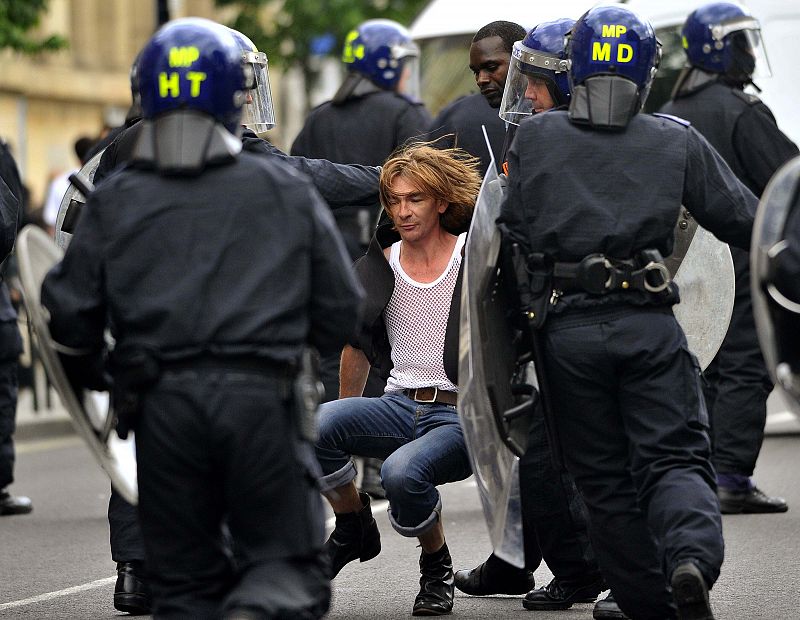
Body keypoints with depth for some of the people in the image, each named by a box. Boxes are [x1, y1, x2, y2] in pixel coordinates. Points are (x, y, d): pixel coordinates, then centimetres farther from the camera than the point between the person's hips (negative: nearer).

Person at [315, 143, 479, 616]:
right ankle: (354, 528, 1)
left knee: (403, 471, -35)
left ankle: (438, 566, -3)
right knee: (316, 427, -27)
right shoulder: (379, 267, 9)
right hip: (401, 406, 4)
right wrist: (347, 429, 27)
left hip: (462, 415, -4)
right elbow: (359, 345, 23)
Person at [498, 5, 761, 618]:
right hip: (650, 323, -1)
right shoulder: (679, 141, 5)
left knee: (605, 478, 10)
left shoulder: (533, 137, 5)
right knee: (674, 459, 1)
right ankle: (693, 558, -28)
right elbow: (742, 221, 8)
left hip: (566, 329, 1)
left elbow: (512, 231, 9)